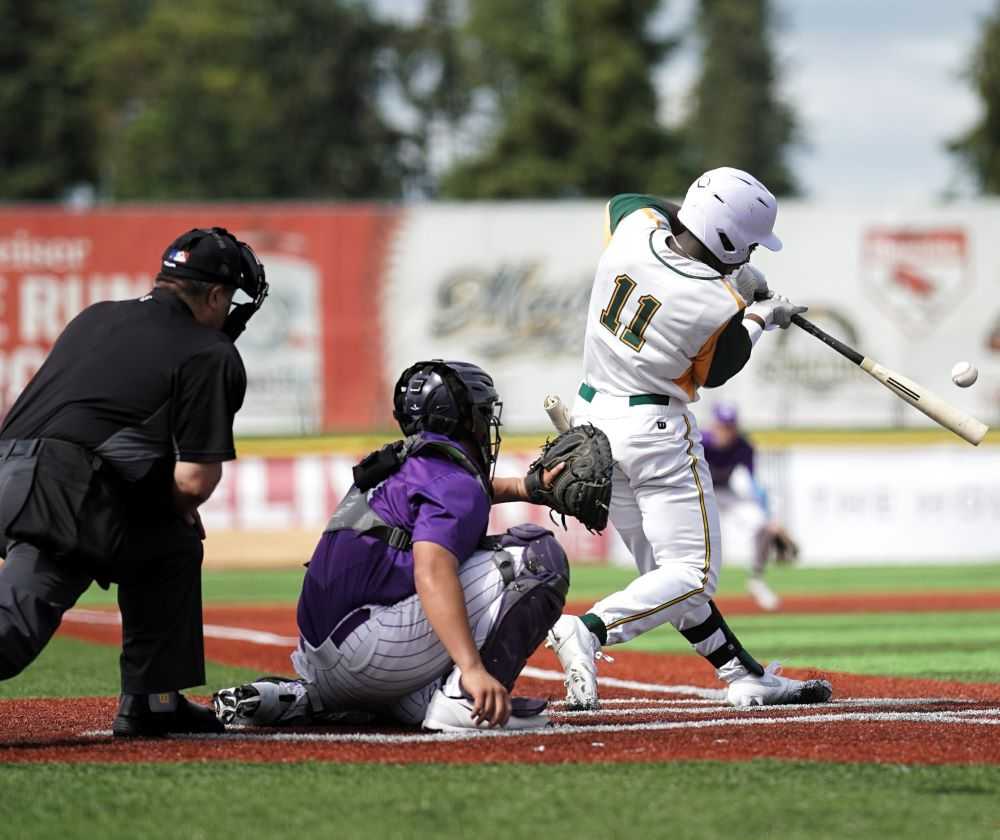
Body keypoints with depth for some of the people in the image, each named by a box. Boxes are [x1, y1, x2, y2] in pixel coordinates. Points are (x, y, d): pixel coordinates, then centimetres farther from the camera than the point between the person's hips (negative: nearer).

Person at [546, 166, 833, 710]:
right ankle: (590, 632, -23)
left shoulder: (634, 226, -7)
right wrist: (758, 320, 15)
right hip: (653, 429, -8)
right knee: (692, 575, -3)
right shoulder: (720, 307, -21)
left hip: (590, 419, 8)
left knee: (663, 572, 13)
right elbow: (714, 374, -2)